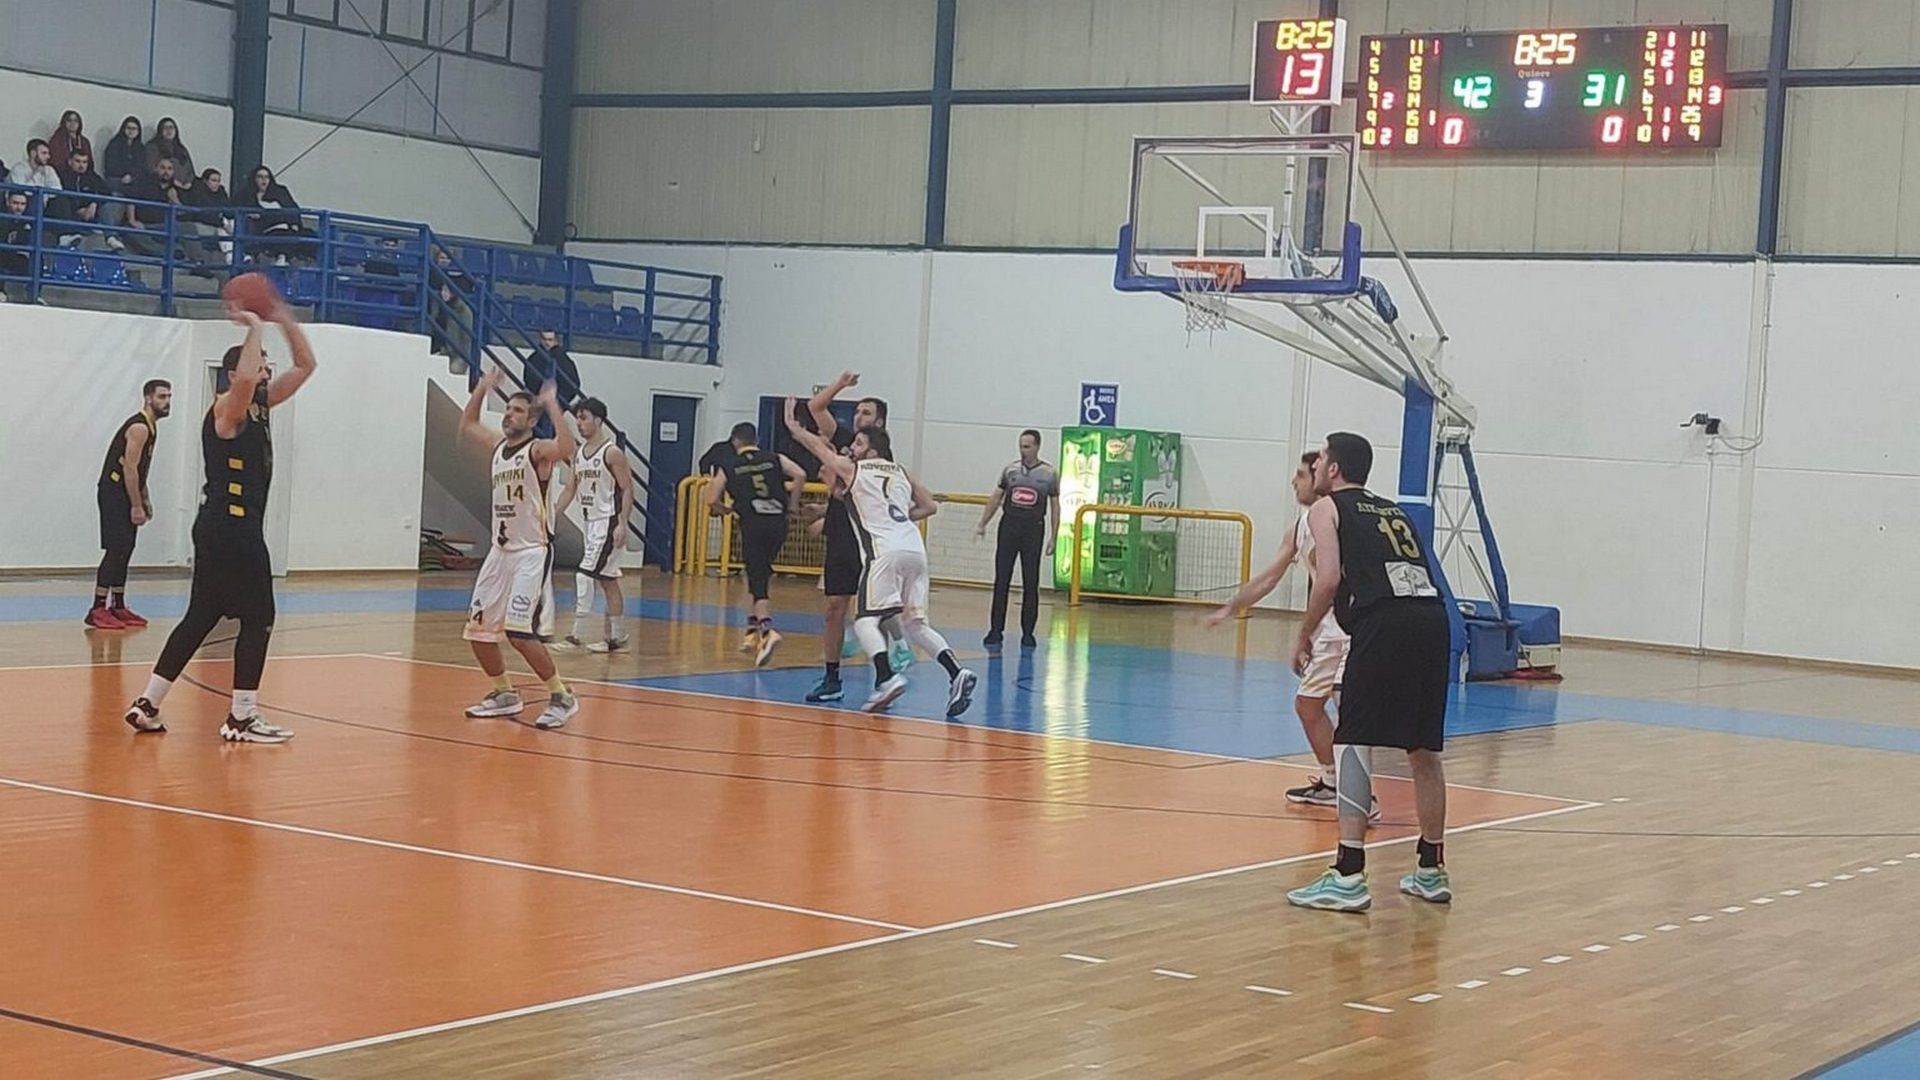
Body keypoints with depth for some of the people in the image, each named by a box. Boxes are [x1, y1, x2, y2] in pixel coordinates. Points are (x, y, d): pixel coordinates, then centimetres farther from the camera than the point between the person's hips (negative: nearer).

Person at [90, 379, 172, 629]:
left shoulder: (149, 426, 15)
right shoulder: (139, 427, -16)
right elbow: (129, 468, -21)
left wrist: (145, 500, 19)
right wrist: (136, 506, -20)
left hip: (126, 494, 10)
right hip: (113, 493, -10)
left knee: (124, 551, 11)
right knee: (115, 550, -13)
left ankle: (118, 607, 16)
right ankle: (97, 610, -13)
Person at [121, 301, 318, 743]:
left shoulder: (262, 405, 14)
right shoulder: (227, 407, -11)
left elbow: (305, 366, 17)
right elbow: (243, 378, -36)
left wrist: (284, 319, 5)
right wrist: (256, 328, -23)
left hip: (236, 530, 9)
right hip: (229, 528, -9)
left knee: (201, 618, 11)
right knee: (257, 618, -5)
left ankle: (148, 706, 15)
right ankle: (242, 718, -1)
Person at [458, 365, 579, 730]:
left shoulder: (538, 450, -11)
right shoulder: (498, 446, 12)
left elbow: (566, 448, -34)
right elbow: (467, 426, 30)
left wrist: (552, 405, -28)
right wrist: (482, 390, 19)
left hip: (532, 552, -8)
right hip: (500, 550, 8)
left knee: (520, 632, -18)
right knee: (478, 630, 9)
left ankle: (562, 697, -6)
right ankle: (505, 694, 26)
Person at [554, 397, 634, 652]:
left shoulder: (612, 453, -12)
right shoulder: (578, 453, 11)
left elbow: (627, 489, -13)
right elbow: (570, 488, 14)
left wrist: (622, 524, -20)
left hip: (608, 523, -8)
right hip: (589, 523, 8)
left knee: (585, 576, -13)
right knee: (607, 581, 12)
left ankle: (576, 635, -10)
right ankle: (617, 637, 17)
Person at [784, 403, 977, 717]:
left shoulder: (850, 468, 10)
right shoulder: (901, 473, 23)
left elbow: (817, 446, 25)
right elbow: (929, 507, 25)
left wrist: (793, 426, 40)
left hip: (885, 551, -6)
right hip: (915, 549, 6)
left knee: (866, 620, -2)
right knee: (914, 623, 12)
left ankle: (887, 677, -25)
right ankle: (956, 673, -6)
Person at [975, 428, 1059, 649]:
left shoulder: (1049, 474, 1)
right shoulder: (1010, 470, 7)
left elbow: (1055, 507, 4)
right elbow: (996, 498, 13)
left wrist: (1052, 538, -1)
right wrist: (982, 524, 7)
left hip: (1033, 530, -2)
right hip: (1009, 526, 2)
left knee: (1031, 584, 0)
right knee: (1001, 581, 0)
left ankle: (1027, 633, 8)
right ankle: (996, 630, 5)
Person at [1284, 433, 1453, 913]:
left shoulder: (1327, 509, 10)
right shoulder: (1392, 510, 30)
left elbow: (1329, 578, -4)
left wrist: (1305, 636, 7)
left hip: (1384, 625, -7)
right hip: (1433, 618, 7)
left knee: (1353, 743, -4)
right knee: (1423, 749, 17)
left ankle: (1349, 877, -12)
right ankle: (1431, 871, 26)